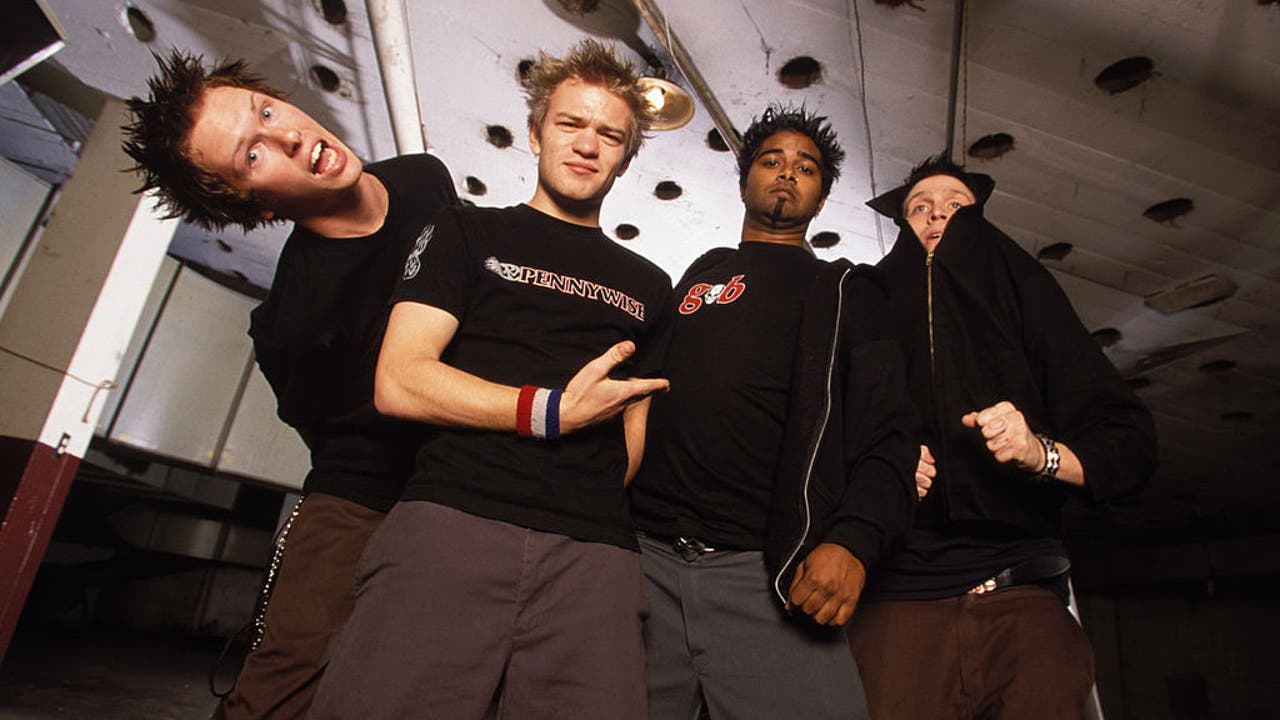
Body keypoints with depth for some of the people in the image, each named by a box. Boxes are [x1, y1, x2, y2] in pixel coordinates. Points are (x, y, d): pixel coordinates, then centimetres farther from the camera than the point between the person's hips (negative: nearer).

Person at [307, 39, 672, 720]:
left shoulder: (648, 286, 23)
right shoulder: (468, 233, 14)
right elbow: (398, 383, 1)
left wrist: (603, 510, 5)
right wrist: (554, 411, -3)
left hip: (594, 554, 3)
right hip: (451, 523, -2)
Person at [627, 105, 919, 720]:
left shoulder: (847, 291, 14)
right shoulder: (694, 280, 22)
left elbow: (888, 431, 2)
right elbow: (638, 398, 18)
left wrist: (854, 540, -15)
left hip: (774, 578, -2)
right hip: (648, 560, 3)